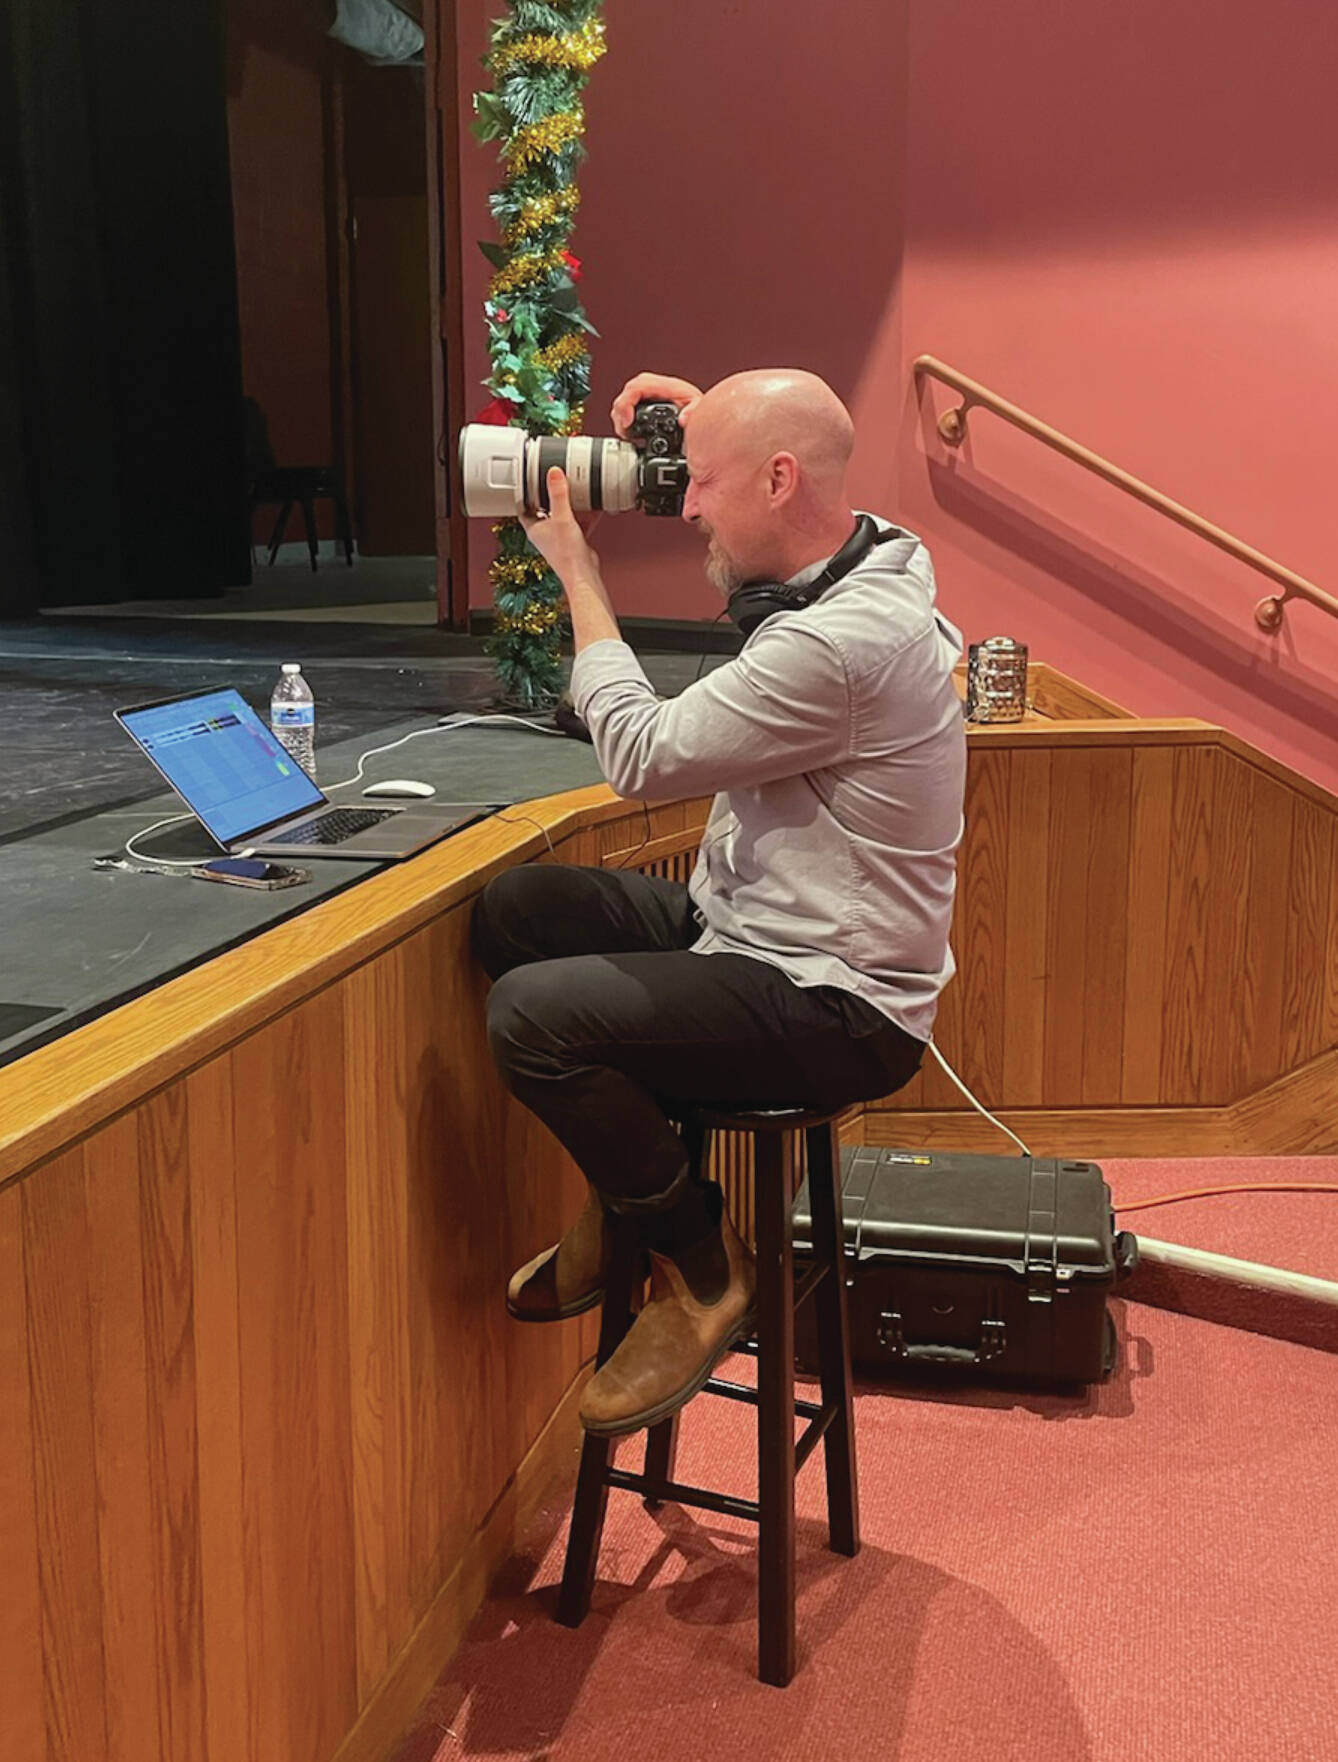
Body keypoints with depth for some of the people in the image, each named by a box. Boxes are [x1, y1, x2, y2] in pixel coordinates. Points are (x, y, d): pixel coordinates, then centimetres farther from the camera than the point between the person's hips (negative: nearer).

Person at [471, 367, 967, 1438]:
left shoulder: (840, 643, -27)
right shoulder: (875, 557, 5)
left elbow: (643, 756, -18)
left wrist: (577, 567, -8)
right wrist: (713, 426, 13)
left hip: (834, 1008, -10)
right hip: (754, 932, 10)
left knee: (533, 1014, -24)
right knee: (515, 909, 5)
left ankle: (703, 1272, -2)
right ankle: (629, 1198, 17)